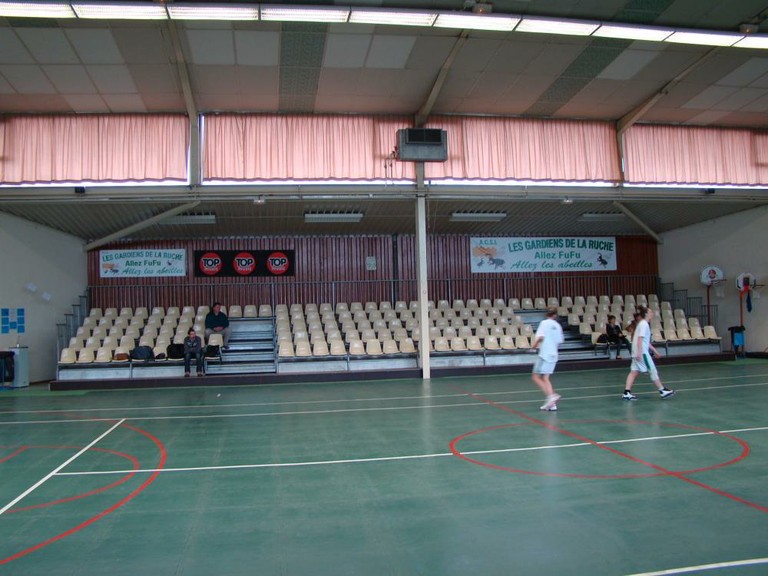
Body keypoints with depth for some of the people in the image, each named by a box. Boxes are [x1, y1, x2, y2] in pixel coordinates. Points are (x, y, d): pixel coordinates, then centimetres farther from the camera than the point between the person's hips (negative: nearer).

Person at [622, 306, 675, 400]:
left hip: (638, 352, 9)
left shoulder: (642, 324, 19)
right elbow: (640, 338, -20)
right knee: (652, 371, 0)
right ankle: (662, 391, 9)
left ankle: (627, 393, -2)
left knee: (634, 371, 3)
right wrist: (639, 352, -26)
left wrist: (653, 349, 29)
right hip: (642, 352, -9)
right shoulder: (644, 324, -11)